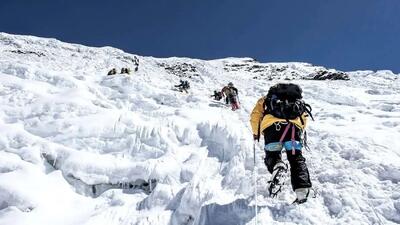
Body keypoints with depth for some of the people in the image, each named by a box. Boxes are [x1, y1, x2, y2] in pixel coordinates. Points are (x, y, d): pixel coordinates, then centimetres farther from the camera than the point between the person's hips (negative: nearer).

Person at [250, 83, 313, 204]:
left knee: (272, 154, 12)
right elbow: (304, 117, 27)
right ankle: (302, 189, -13)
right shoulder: (298, 101, 40)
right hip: (294, 125, 1)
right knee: (296, 158, 6)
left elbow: (255, 115, 20)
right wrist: (300, 134, 34)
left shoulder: (266, 99, 34)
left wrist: (256, 133, 29)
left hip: (272, 125, -1)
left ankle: (276, 164, -24)